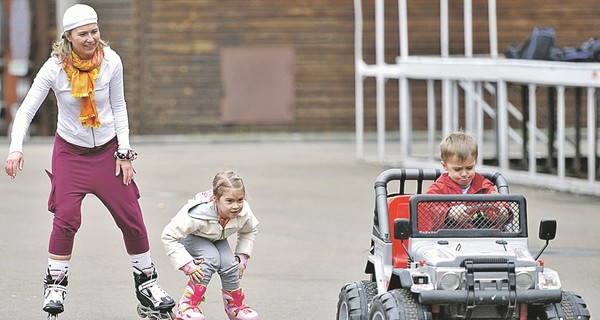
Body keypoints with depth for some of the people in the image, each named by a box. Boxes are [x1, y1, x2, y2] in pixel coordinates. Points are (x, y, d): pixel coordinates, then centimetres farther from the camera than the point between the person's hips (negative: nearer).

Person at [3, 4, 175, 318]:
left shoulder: (110, 61, -11)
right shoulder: (55, 67, -16)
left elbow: (119, 107, 0)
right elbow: (26, 109, -14)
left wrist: (124, 152, -3)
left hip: (108, 149, 2)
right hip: (70, 151, -2)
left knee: (131, 218, 1)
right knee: (66, 217, -16)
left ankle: (146, 282, 19)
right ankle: (55, 284, 2)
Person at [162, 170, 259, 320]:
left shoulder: (244, 212, -27)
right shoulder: (197, 215, -43)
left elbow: (250, 231, 0)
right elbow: (169, 236, -34)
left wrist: (242, 257, -8)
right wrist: (187, 264, -35)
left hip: (217, 238, 5)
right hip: (193, 237, -5)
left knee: (229, 264, -19)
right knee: (211, 258, -31)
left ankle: (235, 305, 7)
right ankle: (186, 306, -23)